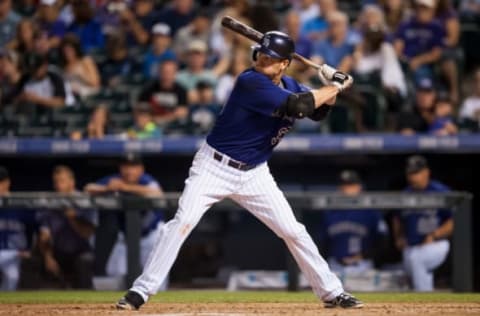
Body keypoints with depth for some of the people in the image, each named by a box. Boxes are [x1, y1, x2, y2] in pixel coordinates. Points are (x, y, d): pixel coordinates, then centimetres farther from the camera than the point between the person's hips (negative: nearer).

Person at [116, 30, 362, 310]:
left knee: (293, 231, 4)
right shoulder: (251, 82, -22)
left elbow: (318, 111, 16)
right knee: (183, 221, -21)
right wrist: (336, 87, -17)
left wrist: (332, 87, -3)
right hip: (215, 168, -6)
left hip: (254, 174, 6)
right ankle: (141, 291, -17)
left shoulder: (290, 86, 2)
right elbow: (298, 106, -29)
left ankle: (332, 292, 16)